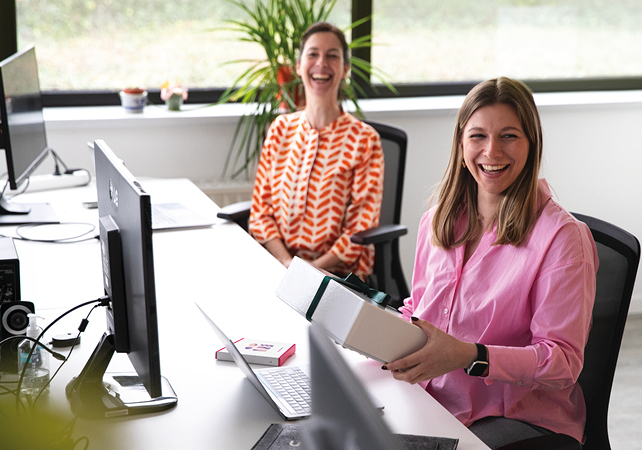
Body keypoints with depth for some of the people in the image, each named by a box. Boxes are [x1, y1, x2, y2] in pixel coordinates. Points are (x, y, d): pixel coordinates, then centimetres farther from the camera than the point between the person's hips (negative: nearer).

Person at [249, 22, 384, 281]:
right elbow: (261, 209, 7)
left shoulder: (364, 140, -2)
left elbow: (362, 228, -5)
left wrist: (314, 269, -16)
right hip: (278, 266, 4)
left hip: (339, 275, -3)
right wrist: (286, 262, -9)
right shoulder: (280, 129, 9)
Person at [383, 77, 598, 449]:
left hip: (522, 418, -5)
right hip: (430, 398, 6)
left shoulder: (562, 236, -12)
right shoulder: (438, 221, 8)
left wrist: (468, 356, -29)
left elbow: (564, 361, -15)